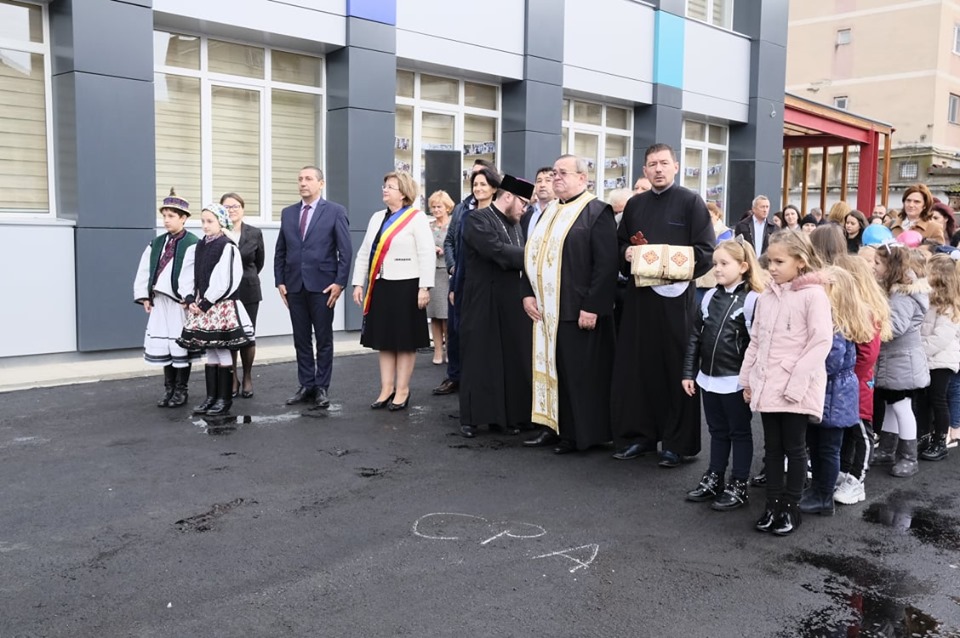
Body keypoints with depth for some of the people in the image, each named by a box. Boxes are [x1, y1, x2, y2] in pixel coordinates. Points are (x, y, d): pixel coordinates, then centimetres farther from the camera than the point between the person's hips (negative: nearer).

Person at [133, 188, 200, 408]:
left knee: (181, 346, 2)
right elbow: (143, 271, 13)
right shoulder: (156, 243, 12)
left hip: (180, 302, -6)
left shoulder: (193, 244, -9)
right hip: (159, 301, 6)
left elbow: (196, 275, -17)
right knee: (163, 345, 10)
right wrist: (144, 296, 6)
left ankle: (181, 391, 13)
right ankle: (168, 389, 20)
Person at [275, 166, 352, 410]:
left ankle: (322, 388, 13)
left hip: (322, 285, -4)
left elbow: (346, 250, -5)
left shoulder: (335, 211, -2)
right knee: (301, 339, 8)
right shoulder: (288, 213, 11)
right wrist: (280, 281, 5)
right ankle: (306, 386, 16)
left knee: (324, 339, 4)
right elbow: (280, 251, 13)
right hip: (294, 286, 4)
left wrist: (339, 282, -11)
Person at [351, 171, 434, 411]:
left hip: (405, 287, -6)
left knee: (405, 341, 2)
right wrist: (358, 283, 8)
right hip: (380, 286, 6)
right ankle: (386, 389, 17)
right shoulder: (377, 218, 13)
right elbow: (364, 253, 15)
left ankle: (402, 391, 10)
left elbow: (427, 255, -11)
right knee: (384, 340, 9)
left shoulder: (416, 218, -6)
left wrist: (424, 288, -17)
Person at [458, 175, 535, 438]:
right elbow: (499, 252, -24)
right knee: (479, 360, 2)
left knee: (510, 361, 9)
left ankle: (505, 415, 18)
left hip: (511, 303, 7)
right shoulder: (477, 219, -11)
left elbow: (519, 259, 12)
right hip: (483, 302, -7)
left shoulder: (514, 224, 14)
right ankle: (471, 418, 11)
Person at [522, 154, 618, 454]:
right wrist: (529, 293, 5)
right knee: (552, 369, 12)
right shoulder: (549, 213, 16)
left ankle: (580, 434, 12)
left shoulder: (598, 212, -9)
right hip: (547, 308, 8)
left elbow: (607, 264, -16)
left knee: (580, 373, 0)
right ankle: (554, 426, 23)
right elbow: (533, 255, 18)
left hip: (578, 310, -8)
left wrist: (592, 307, -20)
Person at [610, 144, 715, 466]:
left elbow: (707, 250, -5)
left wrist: (683, 260, -20)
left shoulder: (691, 202, -1)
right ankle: (639, 434, 17)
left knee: (676, 368, 1)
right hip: (639, 295, 5)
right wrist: (627, 253, -4)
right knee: (635, 366, 6)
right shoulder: (634, 204, 13)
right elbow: (619, 244, 17)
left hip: (676, 296, -4)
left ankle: (676, 441, 10)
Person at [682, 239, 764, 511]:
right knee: (717, 431, 18)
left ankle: (738, 486, 17)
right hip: (709, 378, 6)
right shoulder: (709, 297, 7)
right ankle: (713, 479, 29)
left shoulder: (752, 300, -12)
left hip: (736, 381, -6)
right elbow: (695, 337, 10)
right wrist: (689, 372, 8)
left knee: (739, 433, 8)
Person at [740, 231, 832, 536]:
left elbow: (821, 342, -14)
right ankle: (773, 503, 24)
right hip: (768, 387, 6)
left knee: (794, 448, 7)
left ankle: (790, 507, 19)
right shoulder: (767, 296, 9)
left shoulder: (813, 294, -10)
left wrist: (796, 383, -17)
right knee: (772, 447, 13)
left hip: (796, 390, -6)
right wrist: (748, 378, 11)